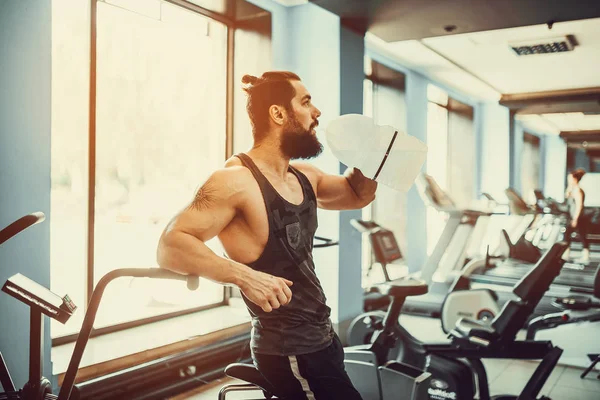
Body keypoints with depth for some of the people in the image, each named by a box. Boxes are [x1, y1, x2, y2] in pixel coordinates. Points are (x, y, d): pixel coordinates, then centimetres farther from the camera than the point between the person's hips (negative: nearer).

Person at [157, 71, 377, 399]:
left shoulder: (304, 177, 7)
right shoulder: (237, 180, -18)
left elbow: (358, 195, 24)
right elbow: (170, 246, -25)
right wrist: (244, 276, -34)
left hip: (321, 339, 9)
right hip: (290, 352, -8)